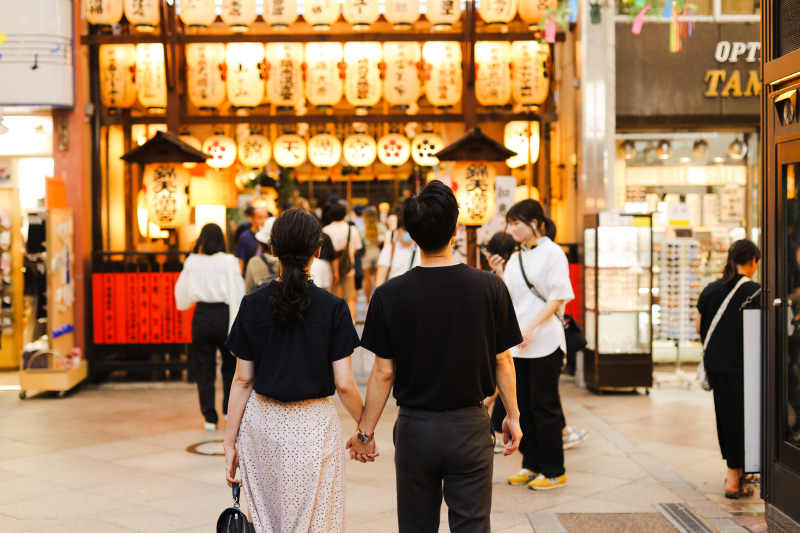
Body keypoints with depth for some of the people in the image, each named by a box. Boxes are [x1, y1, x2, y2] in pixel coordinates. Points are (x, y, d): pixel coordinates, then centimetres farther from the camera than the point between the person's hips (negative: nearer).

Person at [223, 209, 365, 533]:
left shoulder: (253, 305, -3)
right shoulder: (333, 309, -9)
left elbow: (242, 380, 0)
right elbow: (344, 384, -9)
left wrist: (231, 440, 6)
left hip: (262, 424, 3)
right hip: (313, 425, -2)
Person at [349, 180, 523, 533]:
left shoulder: (389, 295, -11)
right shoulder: (490, 287, -10)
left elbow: (383, 372, -6)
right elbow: (502, 361, -2)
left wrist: (365, 432, 5)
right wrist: (513, 415, 12)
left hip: (415, 428, 0)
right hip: (469, 426, 0)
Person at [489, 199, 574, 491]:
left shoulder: (552, 253, -6)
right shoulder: (515, 258, 14)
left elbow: (557, 297, -12)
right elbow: (511, 298, 15)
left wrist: (531, 326, -19)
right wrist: (499, 272, 1)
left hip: (545, 341, -7)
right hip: (518, 343, 7)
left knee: (544, 407, -2)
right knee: (523, 406, 10)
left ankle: (554, 471, 8)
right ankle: (531, 465, 21)